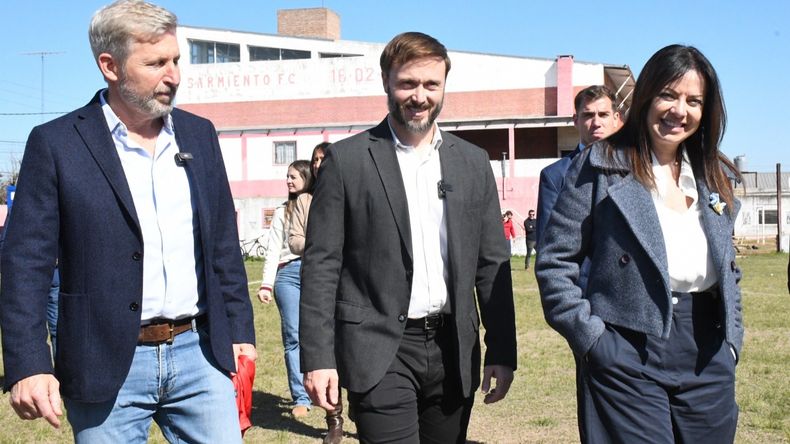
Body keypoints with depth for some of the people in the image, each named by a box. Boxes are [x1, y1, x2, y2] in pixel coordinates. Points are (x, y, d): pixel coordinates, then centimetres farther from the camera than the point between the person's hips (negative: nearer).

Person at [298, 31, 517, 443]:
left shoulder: (473, 162, 9)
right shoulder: (346, 159, -2)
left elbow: (492, 264, 10)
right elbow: (321, 265, -4)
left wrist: (502, 351, 6)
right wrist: (317, 358, -9)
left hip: (453, 350, 4)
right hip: (380, 352, -4)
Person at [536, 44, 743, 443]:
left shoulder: (715, 177, 13)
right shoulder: (601, 167, -5)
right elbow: (554, 259, -6)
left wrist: (732, 339, 11)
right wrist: (590, 338, -11)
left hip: (709, 355, 6)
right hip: (630, 353, -5)